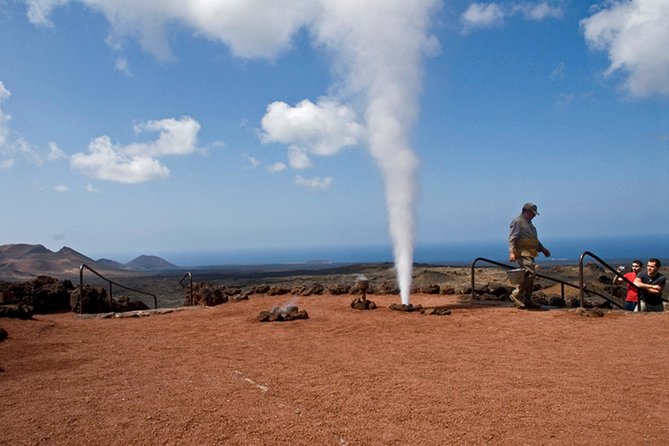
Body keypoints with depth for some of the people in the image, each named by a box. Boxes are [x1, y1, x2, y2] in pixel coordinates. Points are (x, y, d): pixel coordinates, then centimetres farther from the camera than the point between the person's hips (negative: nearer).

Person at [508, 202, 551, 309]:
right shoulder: (517, 222, -7)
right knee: (530, 273, -20)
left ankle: (527, 300, 13)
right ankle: (516, 294, -12)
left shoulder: (529, 223, 24)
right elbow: (512, 238, -16)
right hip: (522, 253, -10)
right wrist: (512, 252, -26)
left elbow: (534, 239, 35)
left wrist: (543, 249, 33)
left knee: (530, 276, 8)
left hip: (529, 254, 10)